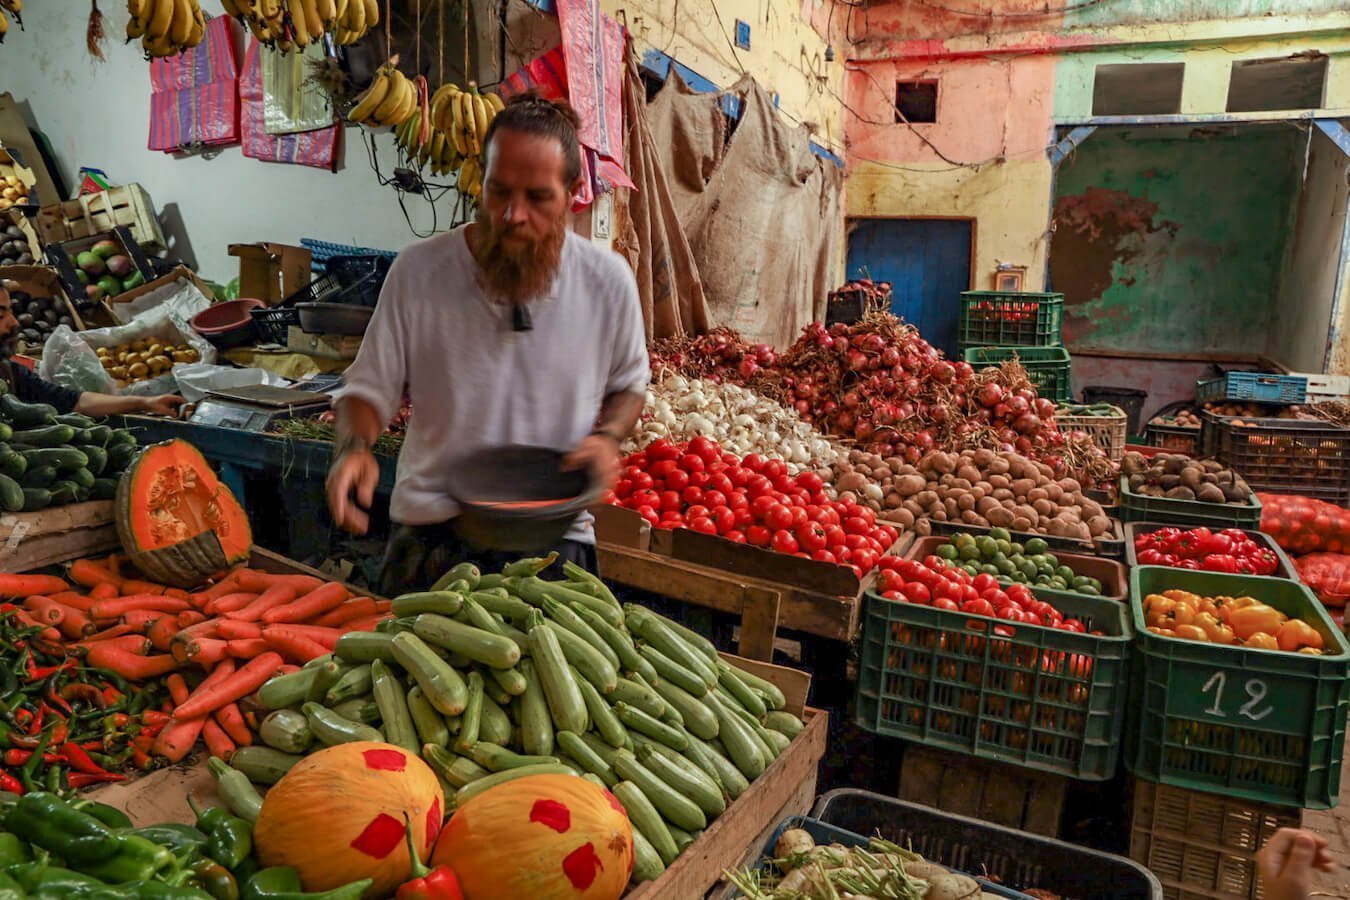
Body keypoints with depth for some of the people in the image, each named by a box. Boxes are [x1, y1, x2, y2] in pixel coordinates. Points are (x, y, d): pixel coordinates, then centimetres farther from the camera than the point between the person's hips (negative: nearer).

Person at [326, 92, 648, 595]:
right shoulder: (418, 270, -8)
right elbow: (369, 388, 1)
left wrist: (607, 436, -8)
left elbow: (628, 386, 12)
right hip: (432, 532, 0)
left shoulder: (608, 280, -5)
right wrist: (354, 447, -19)